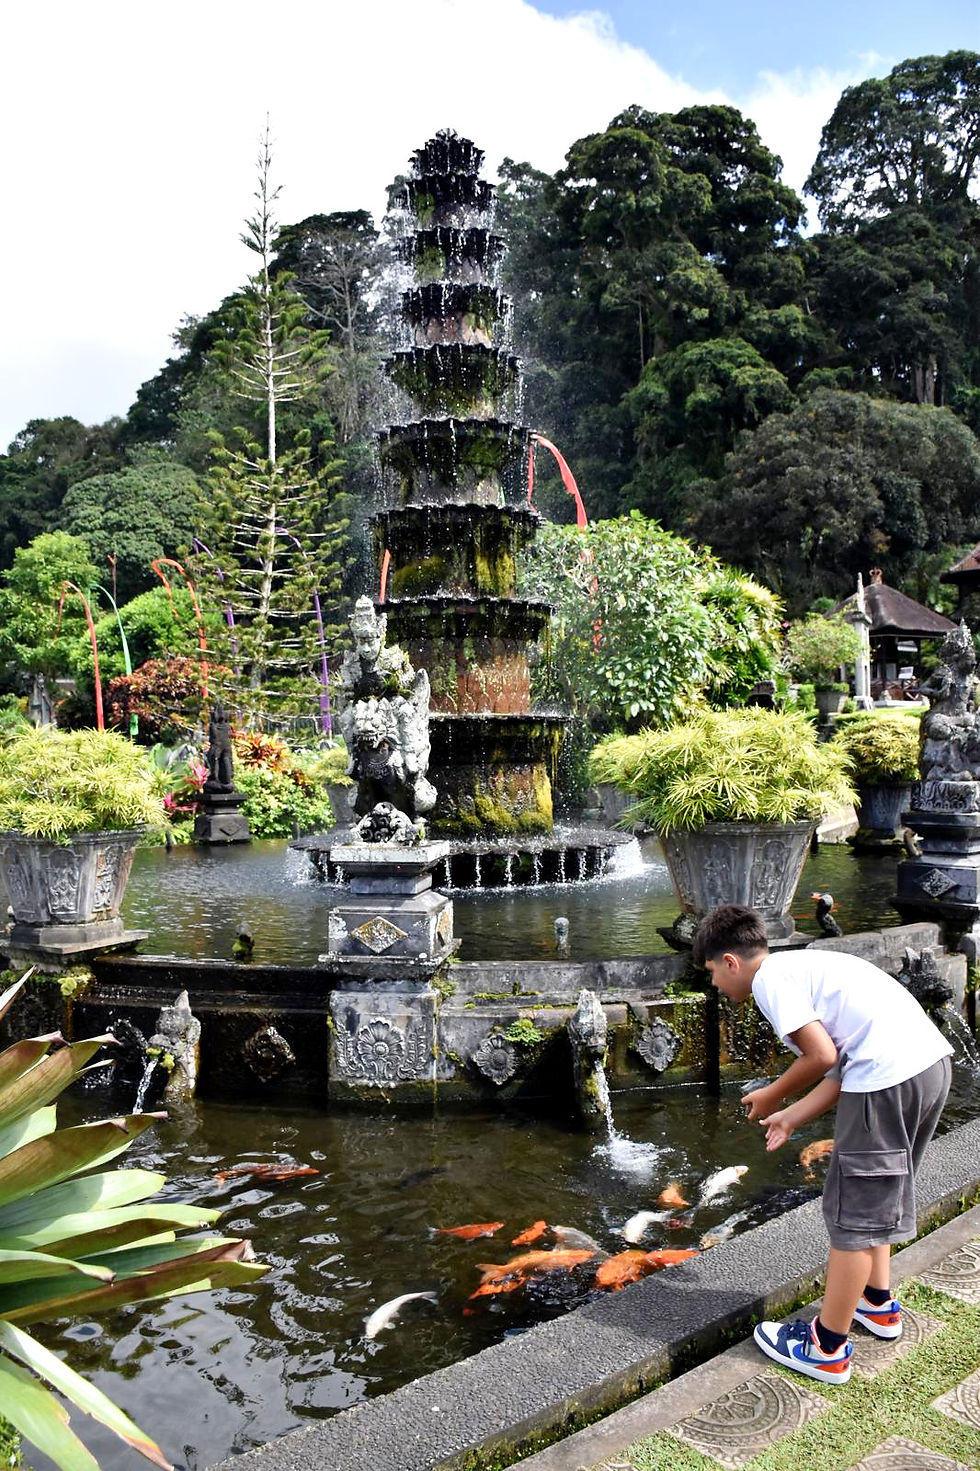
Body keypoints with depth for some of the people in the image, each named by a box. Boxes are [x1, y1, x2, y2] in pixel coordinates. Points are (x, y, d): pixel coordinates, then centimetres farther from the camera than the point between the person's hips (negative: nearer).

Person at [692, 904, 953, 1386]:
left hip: (888, 1076, -10)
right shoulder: (802, 965, 23)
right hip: (933, 1060, 10)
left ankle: (826, 1349, 18)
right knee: (879, 1192, 28)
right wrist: (793, 1116, 24)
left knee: (852, 1213, 4)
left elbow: (822, 1056, -12)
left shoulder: (769, 977, -4)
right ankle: (878, 1304, 45)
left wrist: (773, 1096, 5)